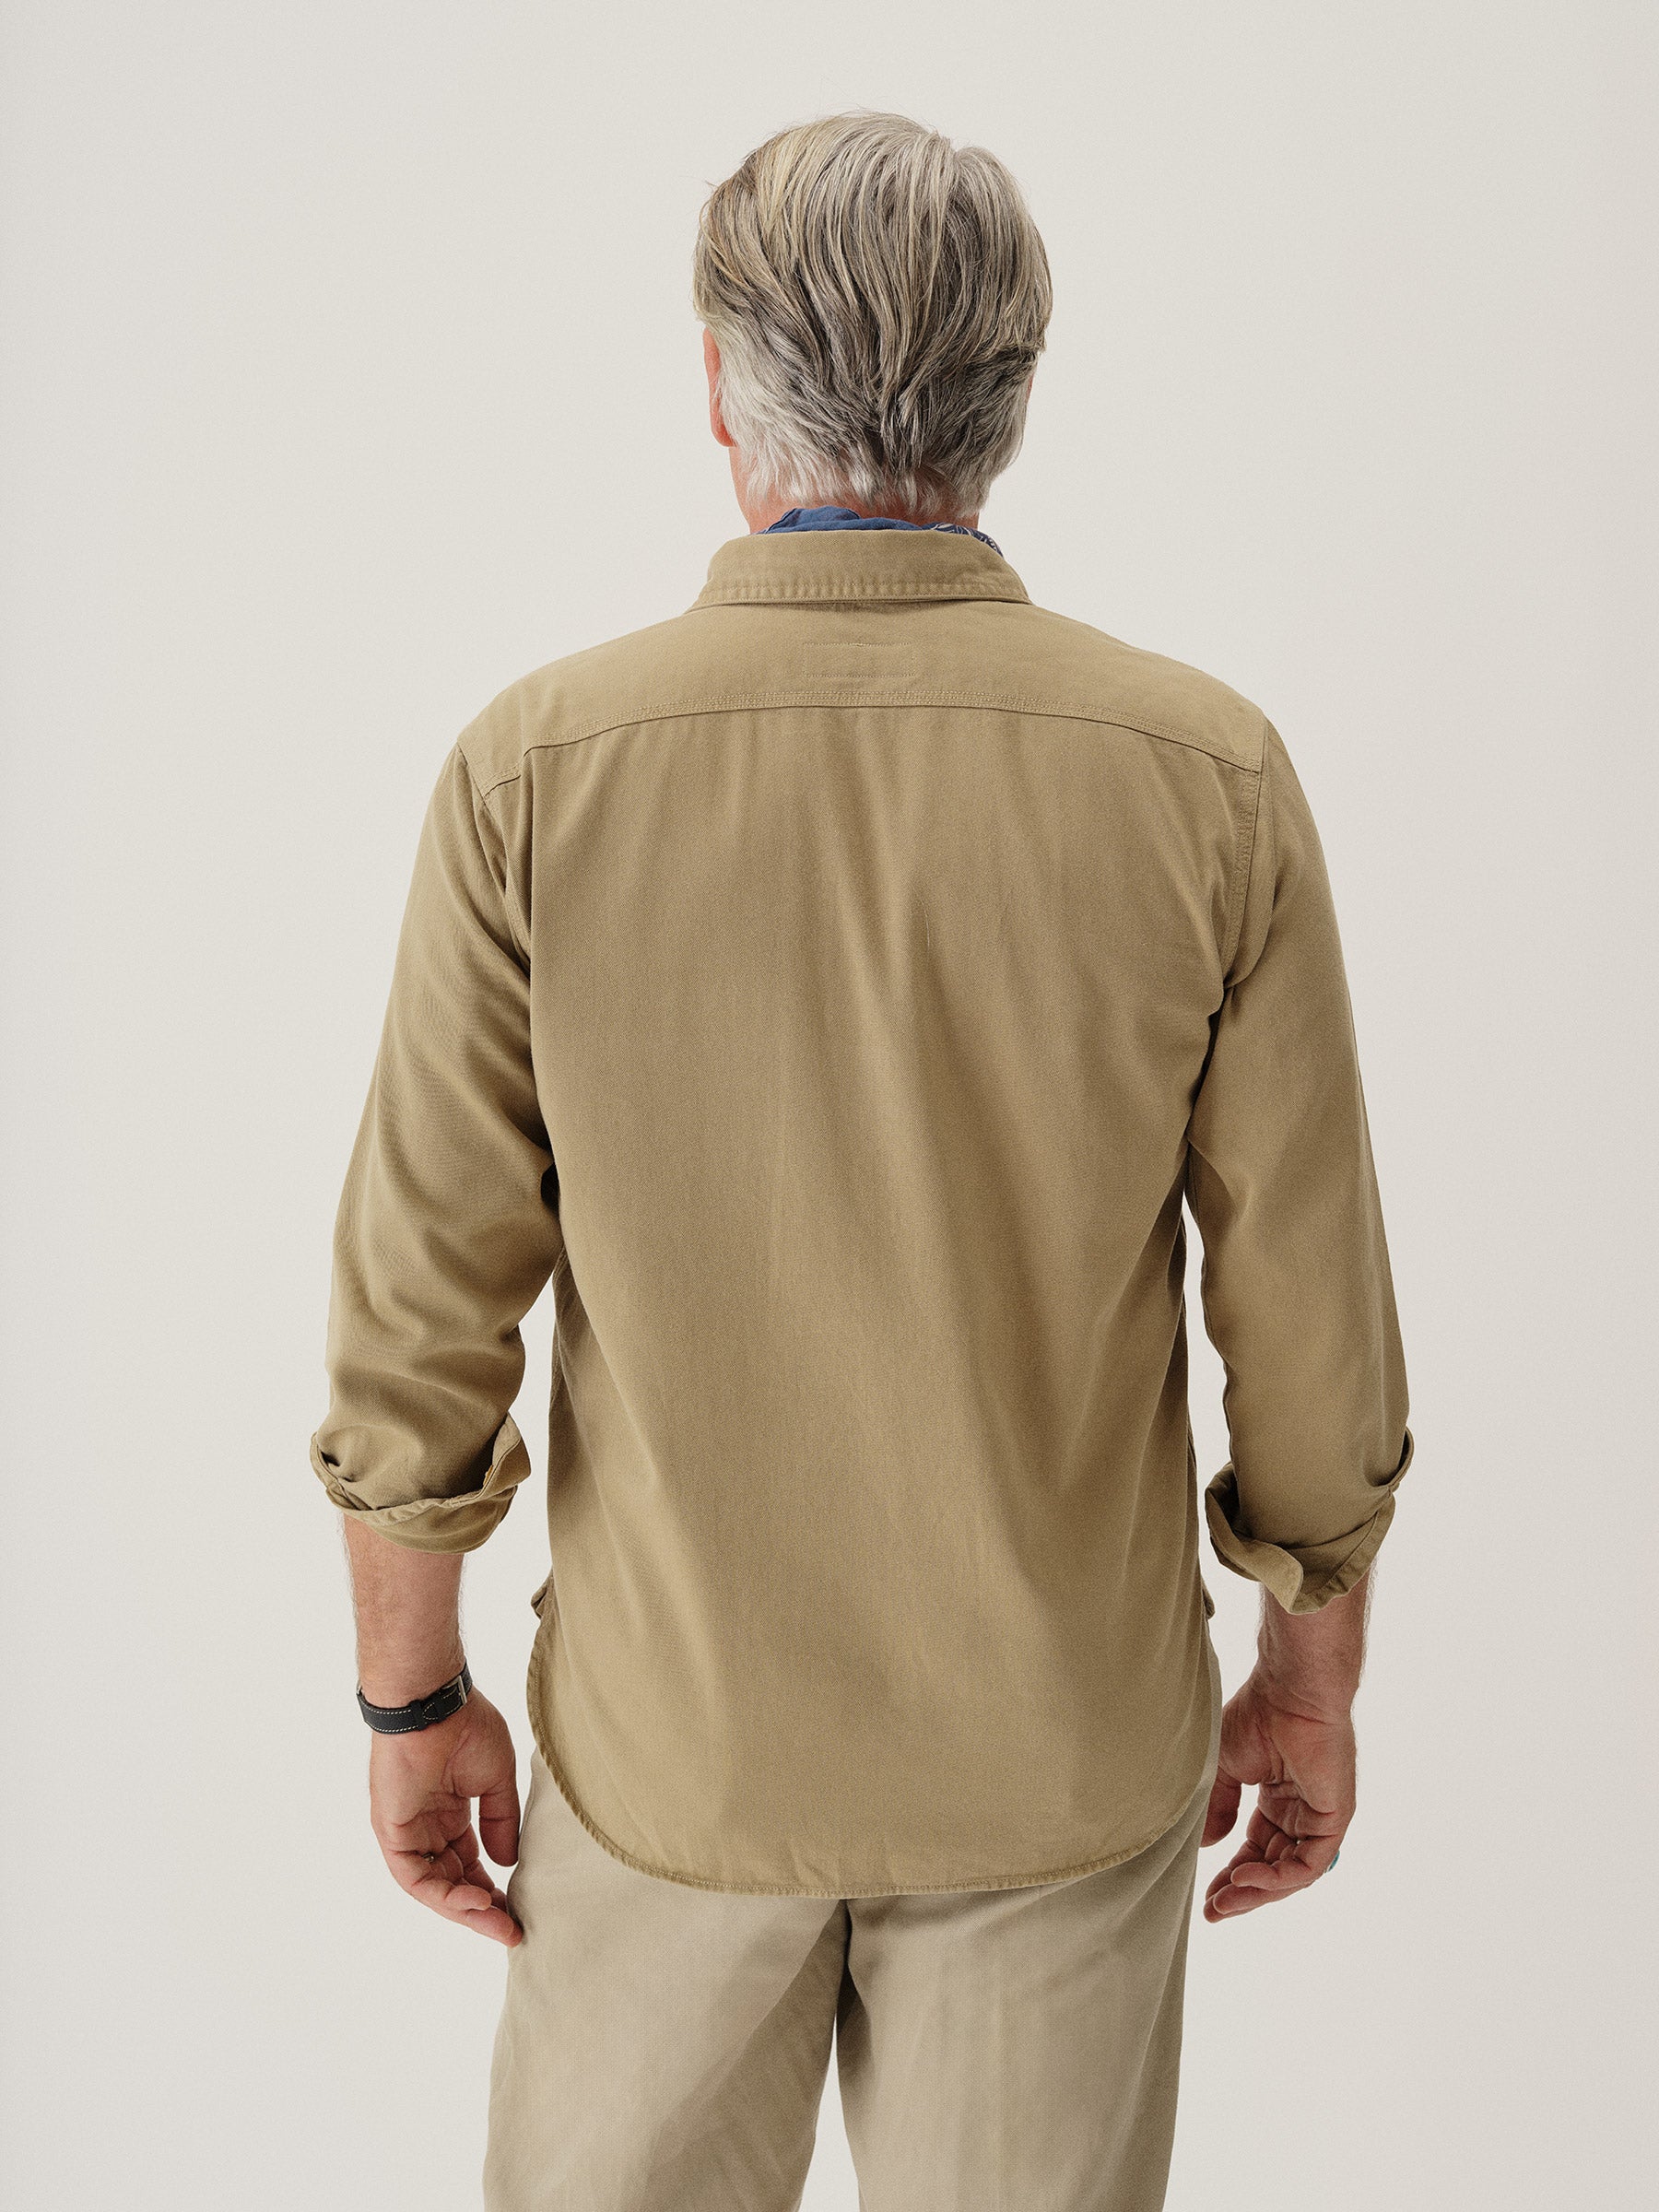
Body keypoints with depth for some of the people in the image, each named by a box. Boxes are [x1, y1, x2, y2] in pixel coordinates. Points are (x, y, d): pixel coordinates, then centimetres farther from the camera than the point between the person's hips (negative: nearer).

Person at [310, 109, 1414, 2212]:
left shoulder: (538, 767, -15)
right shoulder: (1206, 772, -13)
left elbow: (422, 1309, -11)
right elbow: (1310, 1318, -8)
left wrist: (414, 1700, 3)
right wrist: (1310, 1677, 7)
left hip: (674, 1737, 0)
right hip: (1064, 1744, 1)